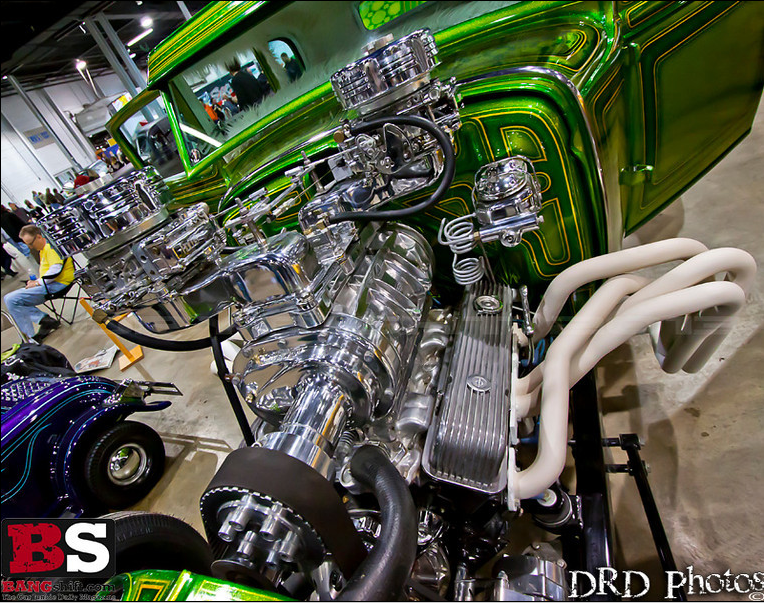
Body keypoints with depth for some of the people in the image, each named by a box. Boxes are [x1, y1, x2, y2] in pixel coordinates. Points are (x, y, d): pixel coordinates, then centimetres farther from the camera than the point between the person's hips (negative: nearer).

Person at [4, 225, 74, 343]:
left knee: (11, 300, -16)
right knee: (9, 298, 13)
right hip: (49, 284, 11)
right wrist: (36, 281, 10)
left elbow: (56, 269, -23)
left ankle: (30, 336, -11)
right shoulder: (43, 249, 21)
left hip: (57, 284, -11)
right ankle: (45, 319, -6)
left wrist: (38, 282, -14)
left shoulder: (51, 246, -12)